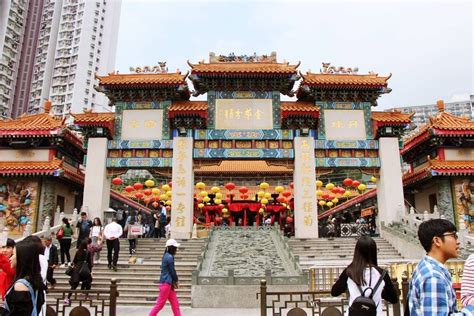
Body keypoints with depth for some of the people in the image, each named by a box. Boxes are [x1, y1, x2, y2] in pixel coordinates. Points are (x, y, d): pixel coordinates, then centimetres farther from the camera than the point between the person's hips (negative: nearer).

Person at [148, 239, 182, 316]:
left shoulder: (167, 256, 13)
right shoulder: (170, 257, -15)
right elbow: (172, 271, -12)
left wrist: (174, 282, 8)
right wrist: (176, 281, 3)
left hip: (168, 283, 10)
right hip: (166, 283, -10)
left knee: (175, 304, 9)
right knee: (160, 304, -2)